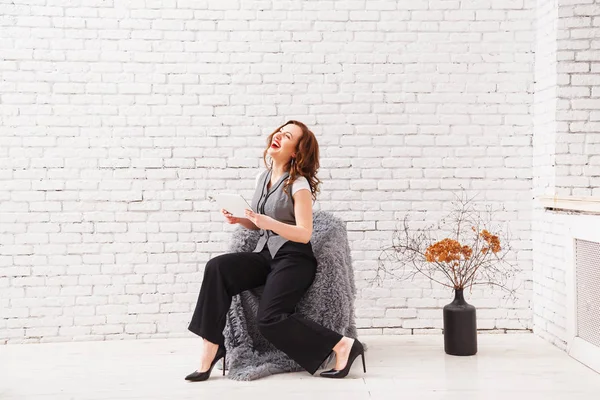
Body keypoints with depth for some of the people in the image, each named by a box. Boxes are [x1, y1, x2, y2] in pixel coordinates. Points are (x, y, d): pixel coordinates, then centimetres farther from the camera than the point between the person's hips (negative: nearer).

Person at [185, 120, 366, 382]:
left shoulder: (299, 183, -10)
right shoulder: (262, 177, 11)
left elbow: (305, 234, -14)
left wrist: (270, 223, -27)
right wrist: (239, 220, -1)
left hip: (294, 260, -7)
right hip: (266, 255, 7)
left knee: (269, 319, -24)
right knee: (217, 267, -17)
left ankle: (343, 345, -13)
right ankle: (210, 350, -15)